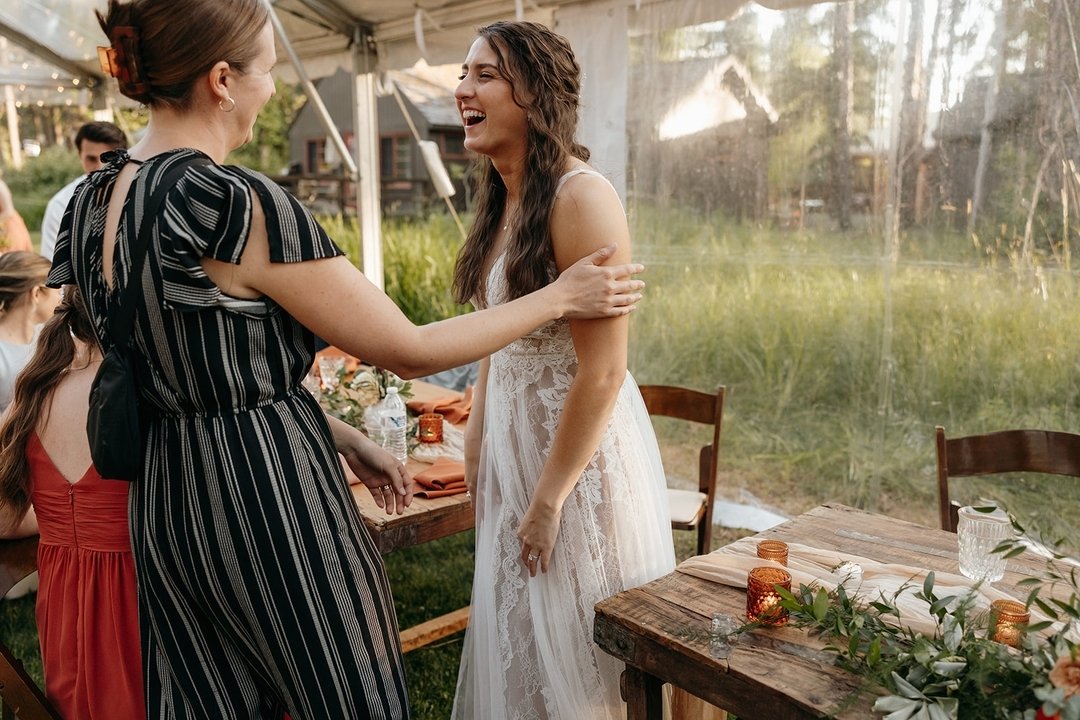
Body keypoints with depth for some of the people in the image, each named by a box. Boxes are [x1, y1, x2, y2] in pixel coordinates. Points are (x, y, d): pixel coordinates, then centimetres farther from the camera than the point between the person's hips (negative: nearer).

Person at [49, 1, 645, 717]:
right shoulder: (242, 205, -23)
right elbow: (410, 351, -18)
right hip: (269, 500, -8)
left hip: (164, 499, 8)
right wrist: (561, 295, -6)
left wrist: (341, 437, 14)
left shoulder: (92, 201, 4)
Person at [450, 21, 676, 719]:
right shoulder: (504, 200, 7)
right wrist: (476, 445, 12)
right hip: (513, 438, 8)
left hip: (581, 451, -8)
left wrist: (548, 500, -17)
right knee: (518, 643, 22)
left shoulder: (580, 196, -20)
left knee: (573, 656, 11)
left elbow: (602, 373, -23)